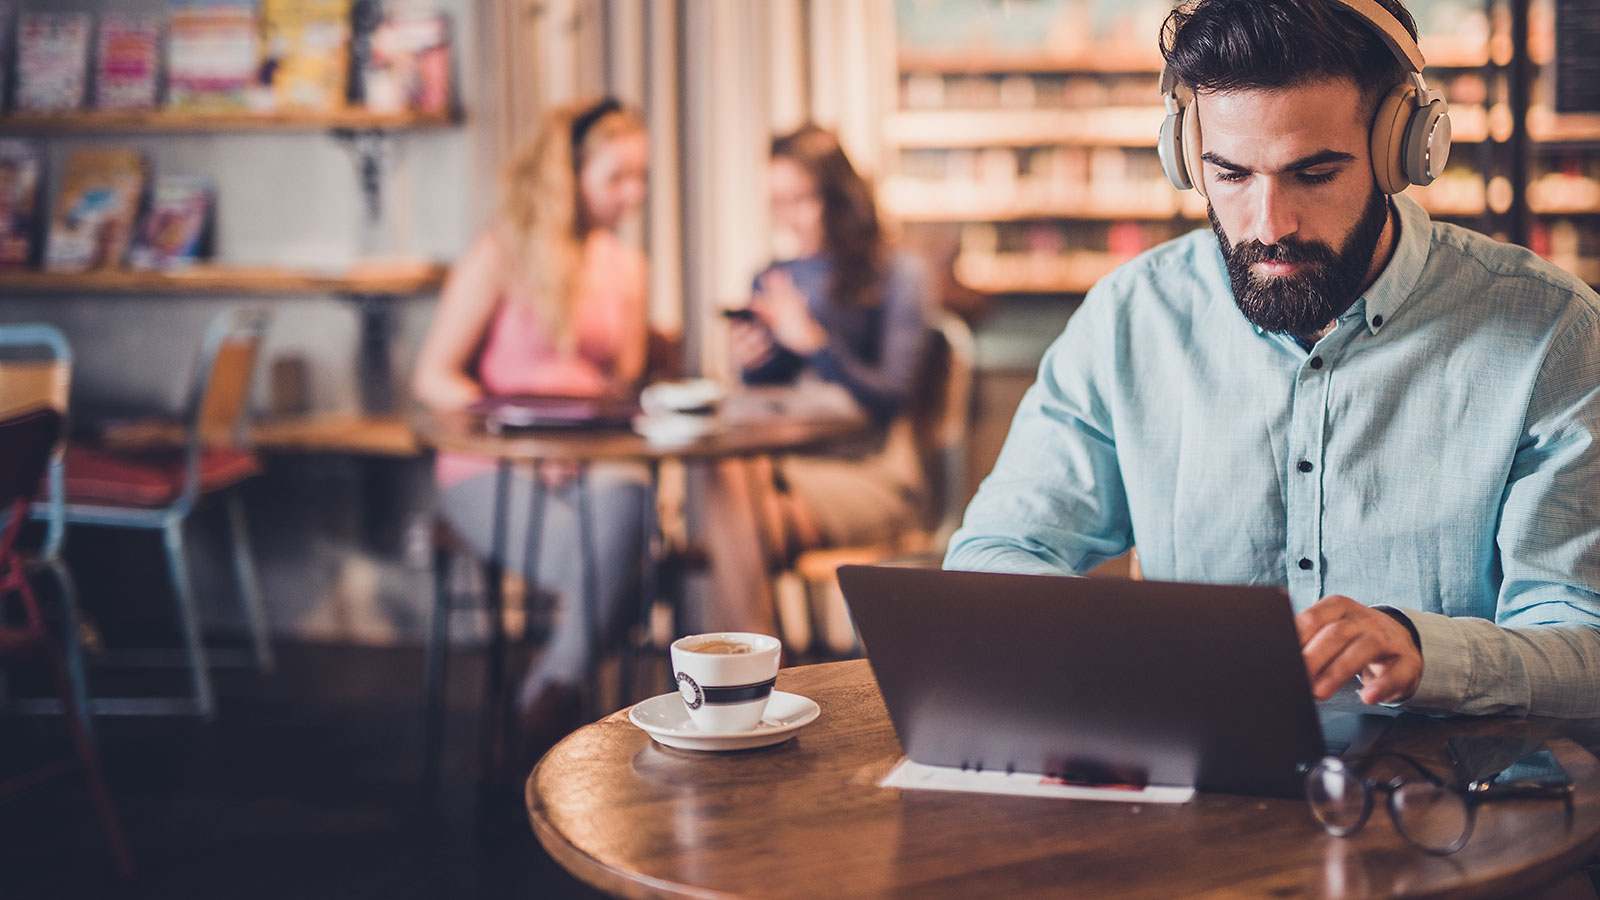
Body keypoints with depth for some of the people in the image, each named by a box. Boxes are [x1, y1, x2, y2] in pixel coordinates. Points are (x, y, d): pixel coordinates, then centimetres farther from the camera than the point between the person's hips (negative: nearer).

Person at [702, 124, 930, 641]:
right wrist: (750, 367, -3)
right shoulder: (771, 280, 19)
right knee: (729, 474, -33)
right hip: (785, 460, 4)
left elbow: (891, 398, -7)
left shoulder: (894, 276, 2)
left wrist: (812, 342, -17)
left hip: (869, 474, -4)